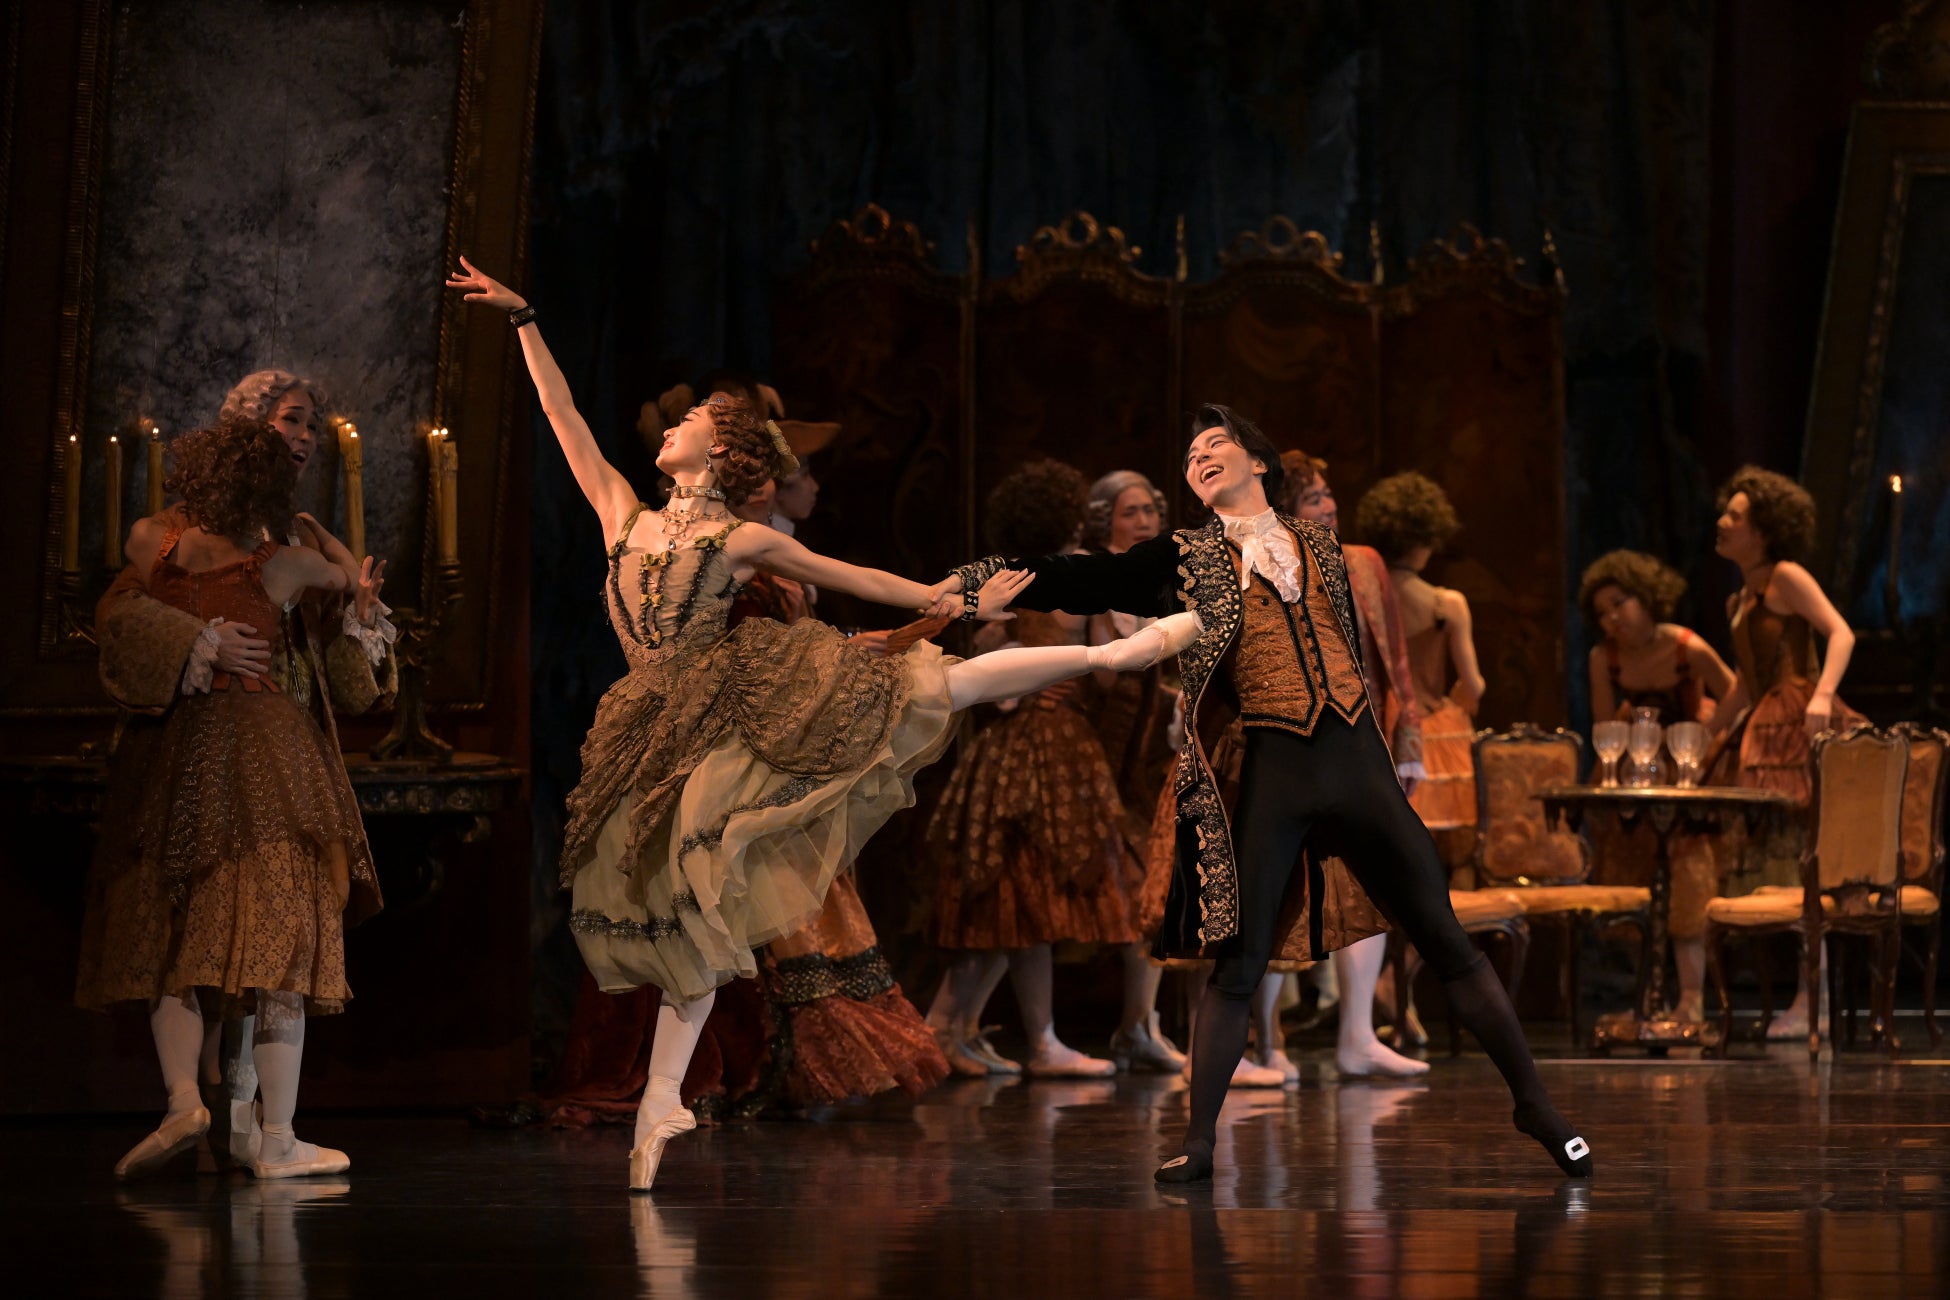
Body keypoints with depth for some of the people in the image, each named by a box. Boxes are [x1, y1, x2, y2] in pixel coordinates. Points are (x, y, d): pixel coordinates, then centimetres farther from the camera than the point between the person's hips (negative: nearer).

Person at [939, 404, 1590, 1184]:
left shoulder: (1317, 545, 13)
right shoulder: (1188, 559, 7)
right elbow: (1084, 583, 0)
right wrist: (977, 582, -8)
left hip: (1357, 760, 2)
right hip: (1273, 771, -1)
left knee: (1447, 942, 3)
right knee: (1239, 961, -5)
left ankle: (1533, 1104, 10)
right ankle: (1200, 1138, 1)